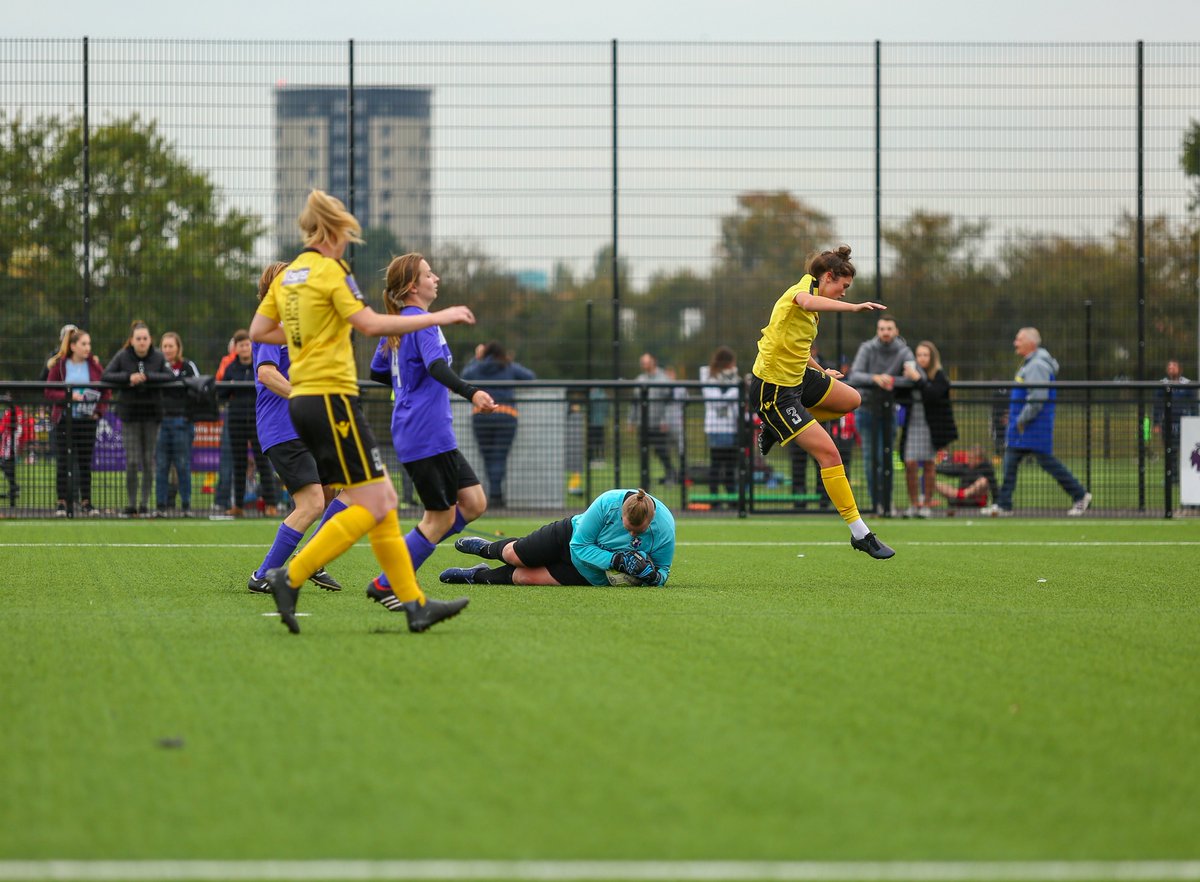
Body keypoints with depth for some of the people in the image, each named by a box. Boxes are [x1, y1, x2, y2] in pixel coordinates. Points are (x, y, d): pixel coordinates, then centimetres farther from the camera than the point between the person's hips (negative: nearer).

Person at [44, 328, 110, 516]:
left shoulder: (94, 365, 4)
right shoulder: (59, 365, -1)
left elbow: (107, 391, 8)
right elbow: (49, 391, -4)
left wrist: (99, 410, -4)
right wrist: (68, 396, -18)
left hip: (87, 421, 2)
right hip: (64, 420, -2)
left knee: (85, 462, 6)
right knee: (63, 462, -1)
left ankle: (86, 502, 11)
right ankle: (62, 502, 4)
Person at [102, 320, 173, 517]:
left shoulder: (158, 357, 0)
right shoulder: (122, 356, -2)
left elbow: (170, 376, -10)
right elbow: (106, 376, -6)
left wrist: (146, 377, -19)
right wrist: (128, 377, -19)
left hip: (152, 413, 1)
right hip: (130, 413, -1)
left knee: (149, 460, 2)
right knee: (132, 461, -6)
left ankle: (144, 503, 10)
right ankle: (132, 503, 3)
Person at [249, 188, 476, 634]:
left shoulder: (287, 275, 14)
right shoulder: (330, 270, -9)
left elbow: (258, 331, 18)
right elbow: (370, 324, -18)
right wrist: (438, 317, -13)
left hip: (302, 399, 9)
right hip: (331, 397, -9)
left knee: (383, 500, 9)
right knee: (372, 506, -8)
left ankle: (413, 601, 7)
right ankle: (290, 577, -13)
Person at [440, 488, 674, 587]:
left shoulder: (664, 530, -31)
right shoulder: (608, 503, -33)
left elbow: (663, 569, -12)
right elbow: (579, 545, -25)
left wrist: (654, 576, -36)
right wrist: (615, 560, -38)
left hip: (593, 577, 0)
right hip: (572, 536, 0)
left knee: (524, 577, -8)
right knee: (512, 555, 10)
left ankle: (479, 576, 23)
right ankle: (489, 549, 51)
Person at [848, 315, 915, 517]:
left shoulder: (903, 352, -6)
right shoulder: (867, 349, -7)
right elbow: (854, 377, -17)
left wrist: (892, 381, -25)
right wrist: (875, 379, -34)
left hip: (889, 408, 1)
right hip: (867, 407, -1)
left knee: (887, 455, 0)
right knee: (871, 456, -3)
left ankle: (886, 502, 4)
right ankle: (876, 501, 0)